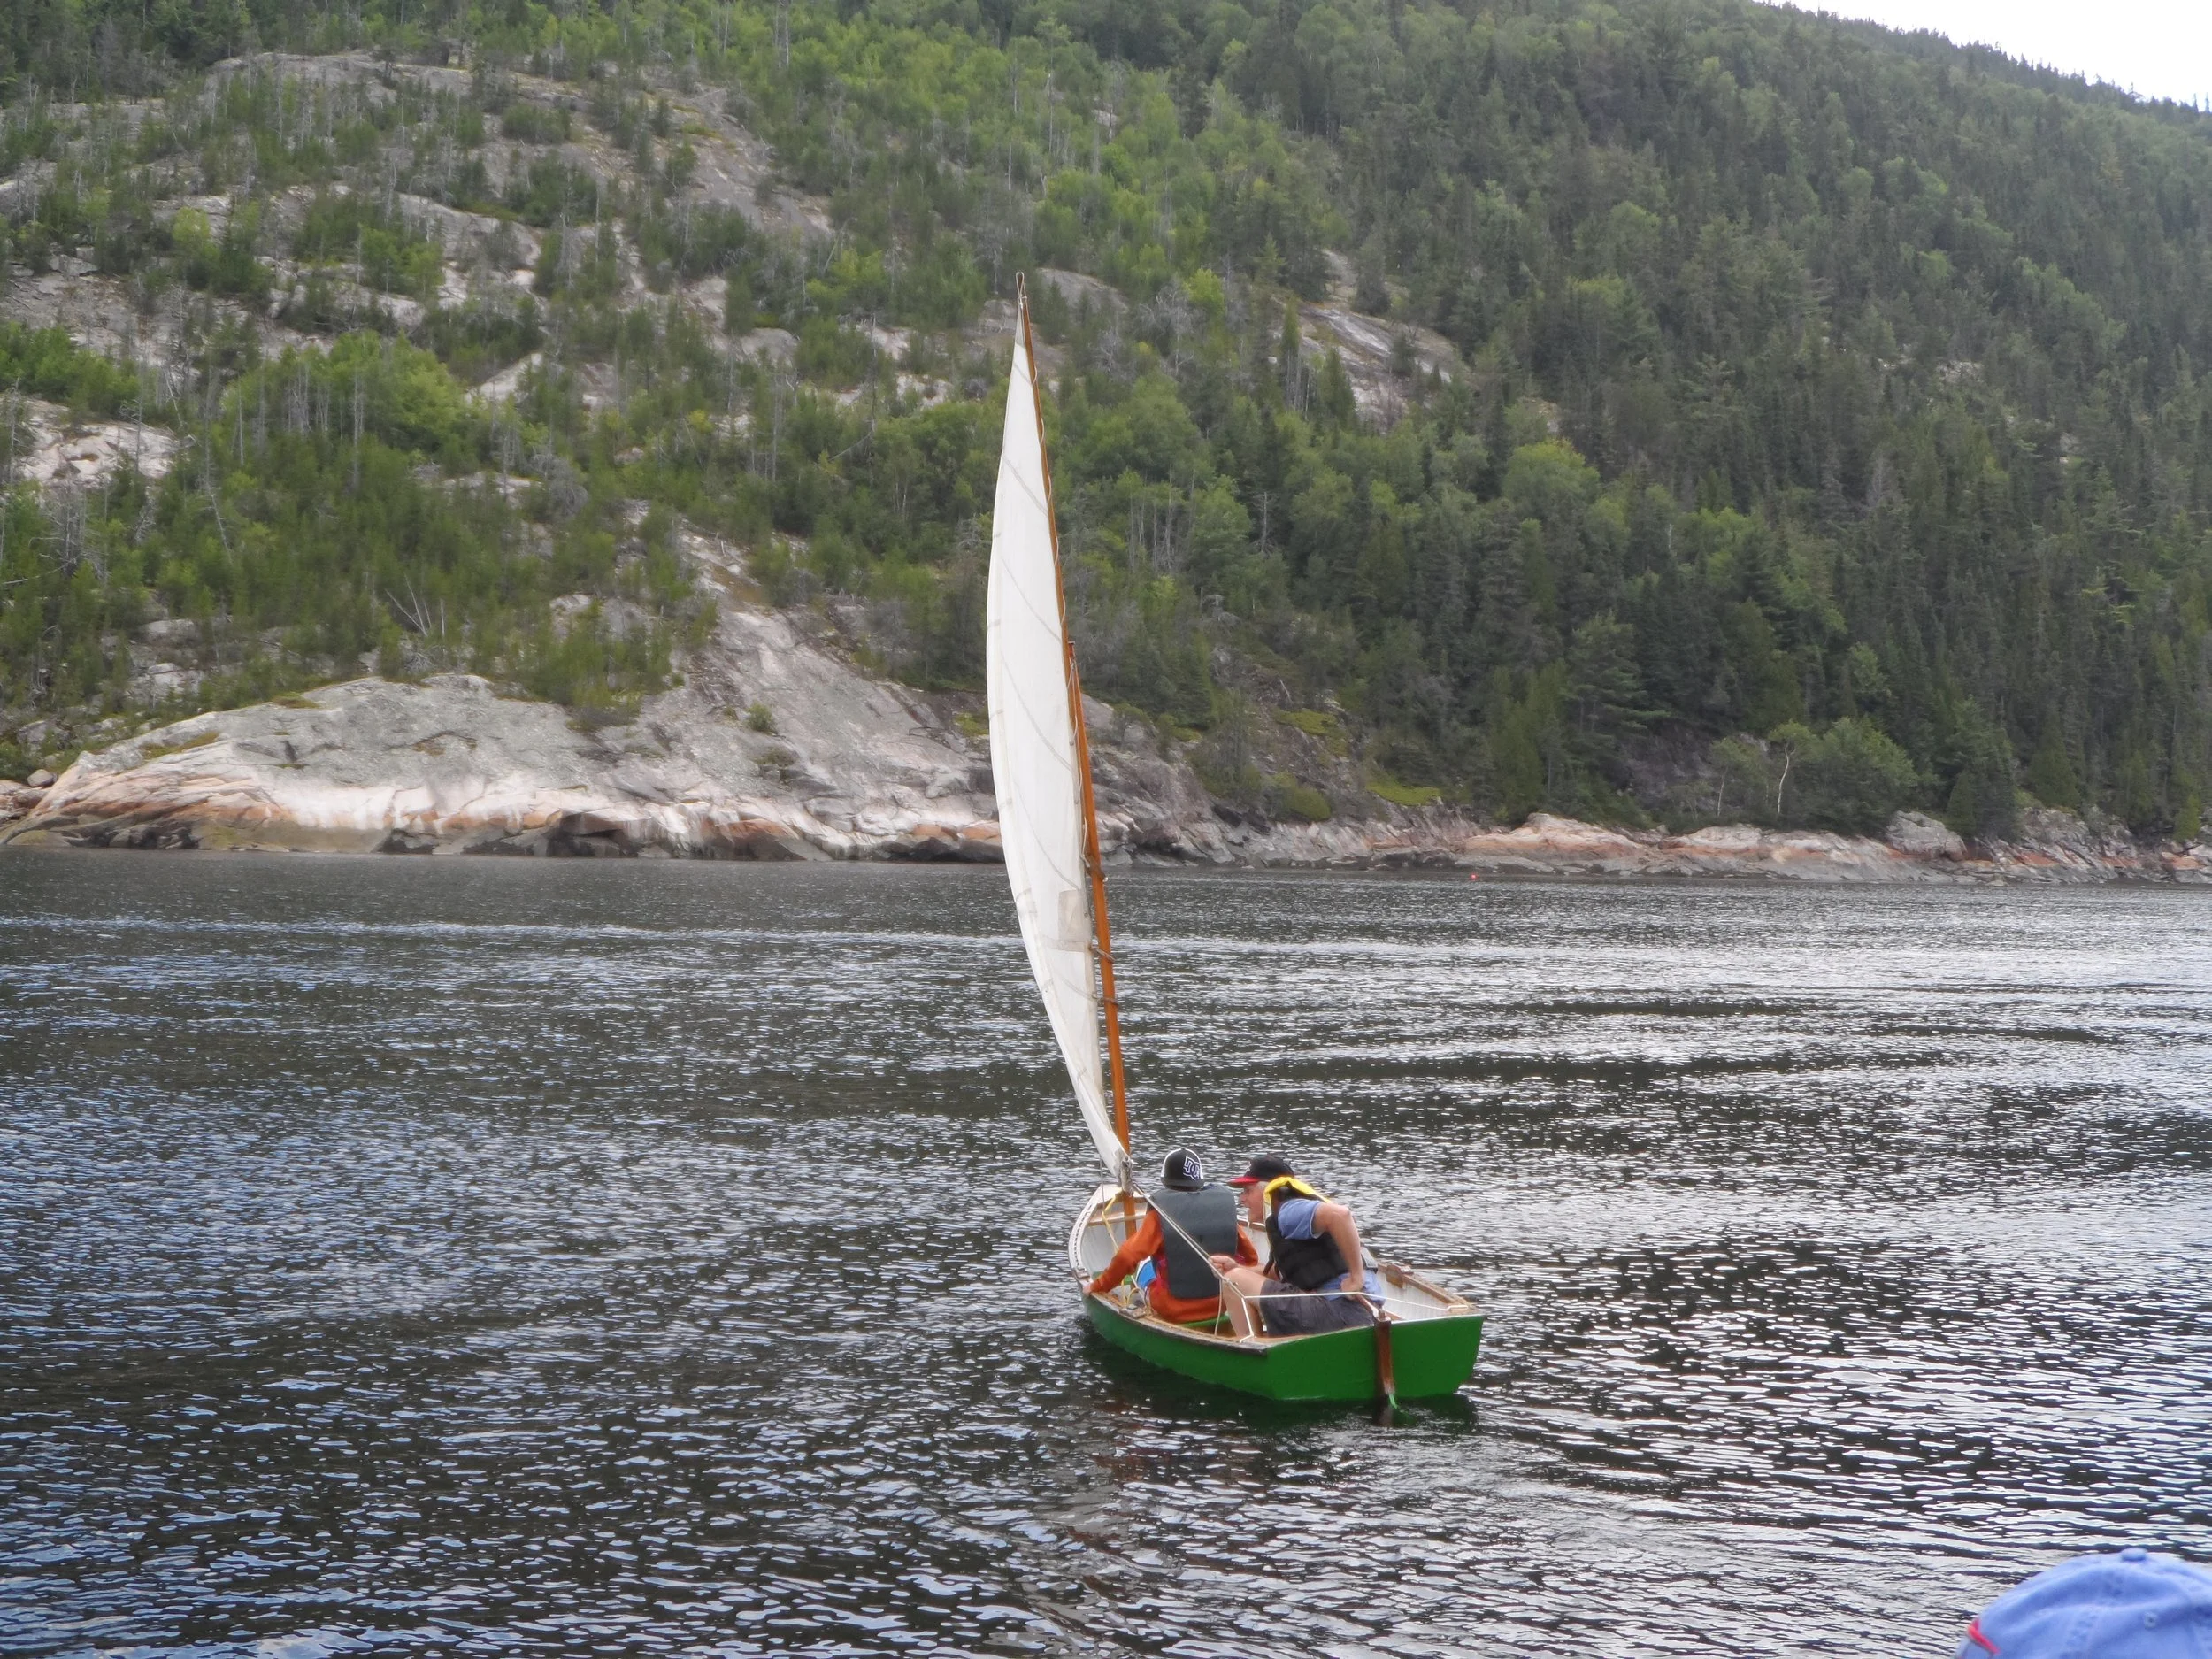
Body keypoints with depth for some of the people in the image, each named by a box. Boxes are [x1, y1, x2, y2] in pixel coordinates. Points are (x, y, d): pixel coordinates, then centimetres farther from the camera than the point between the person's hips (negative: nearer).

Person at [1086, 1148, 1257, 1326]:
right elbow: (1250, 1257, 2)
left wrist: (1099, 1286, -1)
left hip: (1174, 1313, -2)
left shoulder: (1159, 1214, -11)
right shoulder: (1223, 1205, -4)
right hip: (1220, 1309, 2)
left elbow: (1126, 1257, -15)